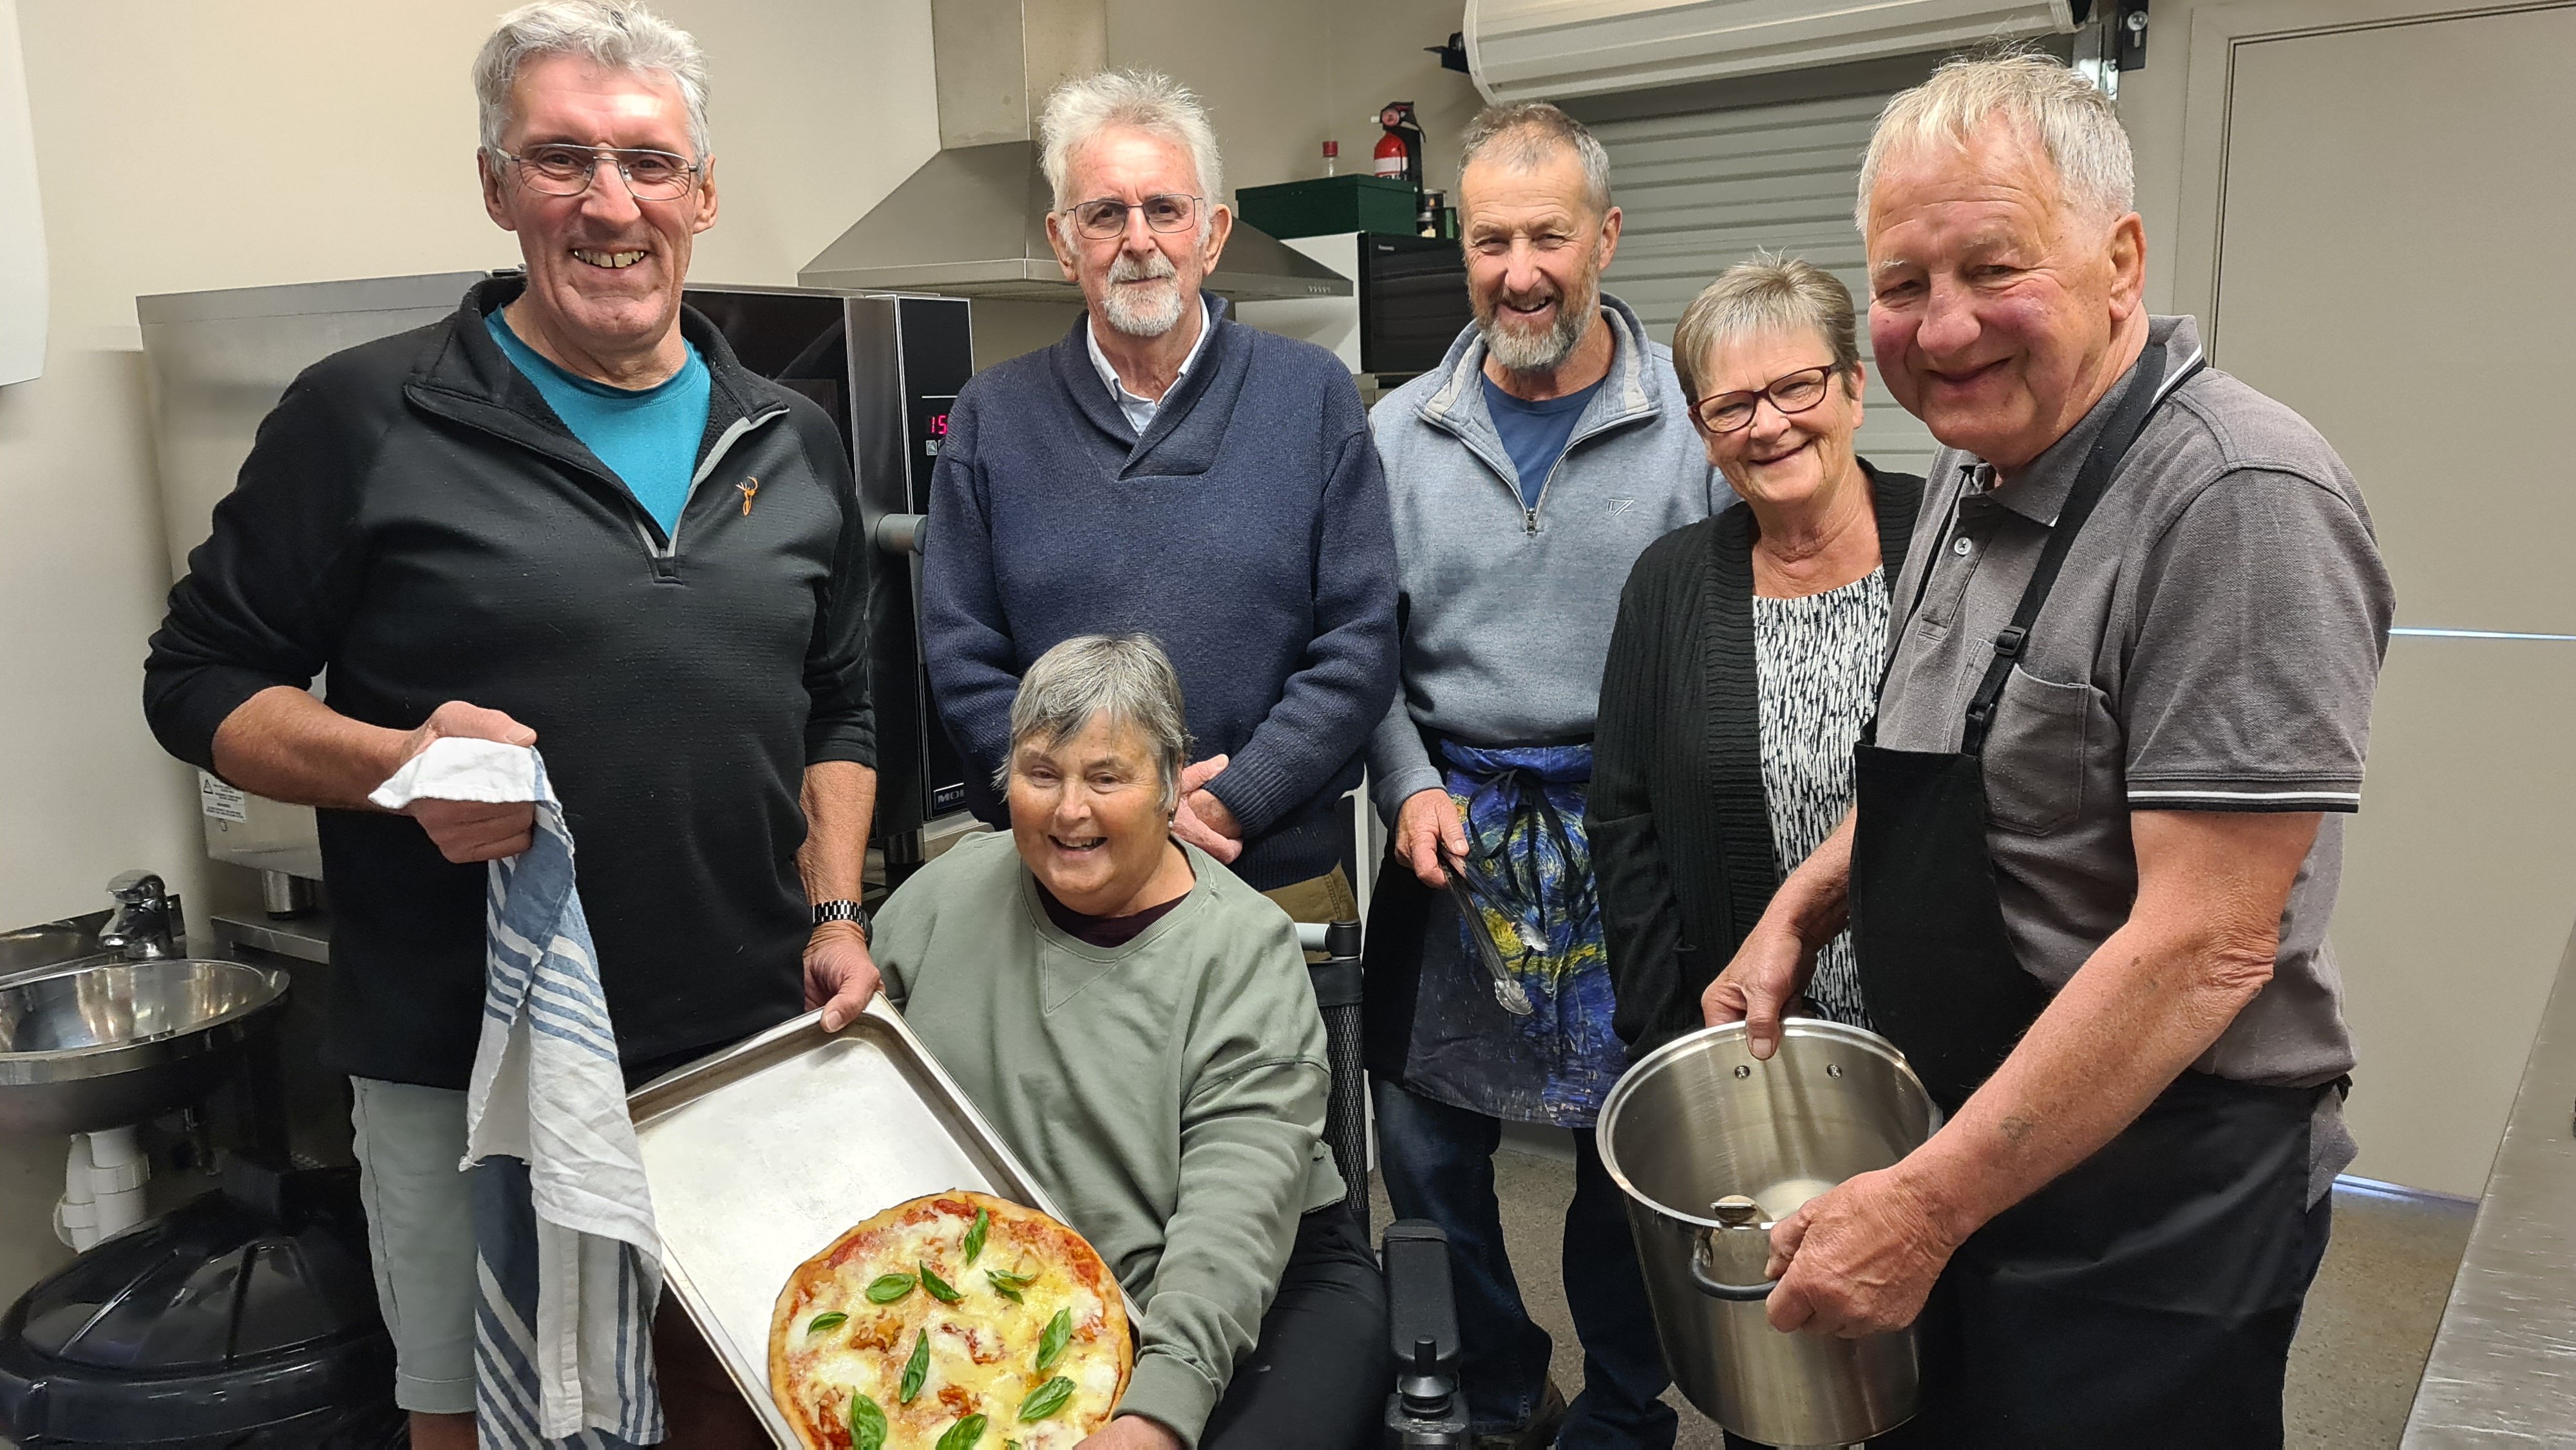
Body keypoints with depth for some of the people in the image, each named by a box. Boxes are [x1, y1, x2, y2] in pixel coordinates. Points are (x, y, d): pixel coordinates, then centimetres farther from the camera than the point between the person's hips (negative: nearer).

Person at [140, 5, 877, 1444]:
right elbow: (201, 684, -2)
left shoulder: (793, 445, 7)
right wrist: (395, 766, -20)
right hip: (471, 1072, -3)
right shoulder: (366, 419, -6)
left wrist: (835, 910, 3)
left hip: (750, 1048, 4)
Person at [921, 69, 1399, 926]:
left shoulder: (1314, 397, 1)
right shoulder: (993, 419, 3)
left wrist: (1229, 804, -14)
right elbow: (963, 664, -1)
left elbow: (1359, 647, -4)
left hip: (1281, 877, 0)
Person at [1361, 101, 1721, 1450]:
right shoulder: (1401, 432, 4)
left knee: (1630, 1154, 10)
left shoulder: (1690, 425, -5)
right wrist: (1412, 788, -5)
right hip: (1453, 827, 3)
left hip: (1632, 845, -2)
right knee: (1424, 1151, 10)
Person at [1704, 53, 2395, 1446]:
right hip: (1957, 1151, 8)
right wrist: (1799, 912, 5)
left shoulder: (2237, 505, -24)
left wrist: (1924, 1205, -24)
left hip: (2146, 1225, -8)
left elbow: (2206, 948, -27)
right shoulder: (1976, 467, 4)